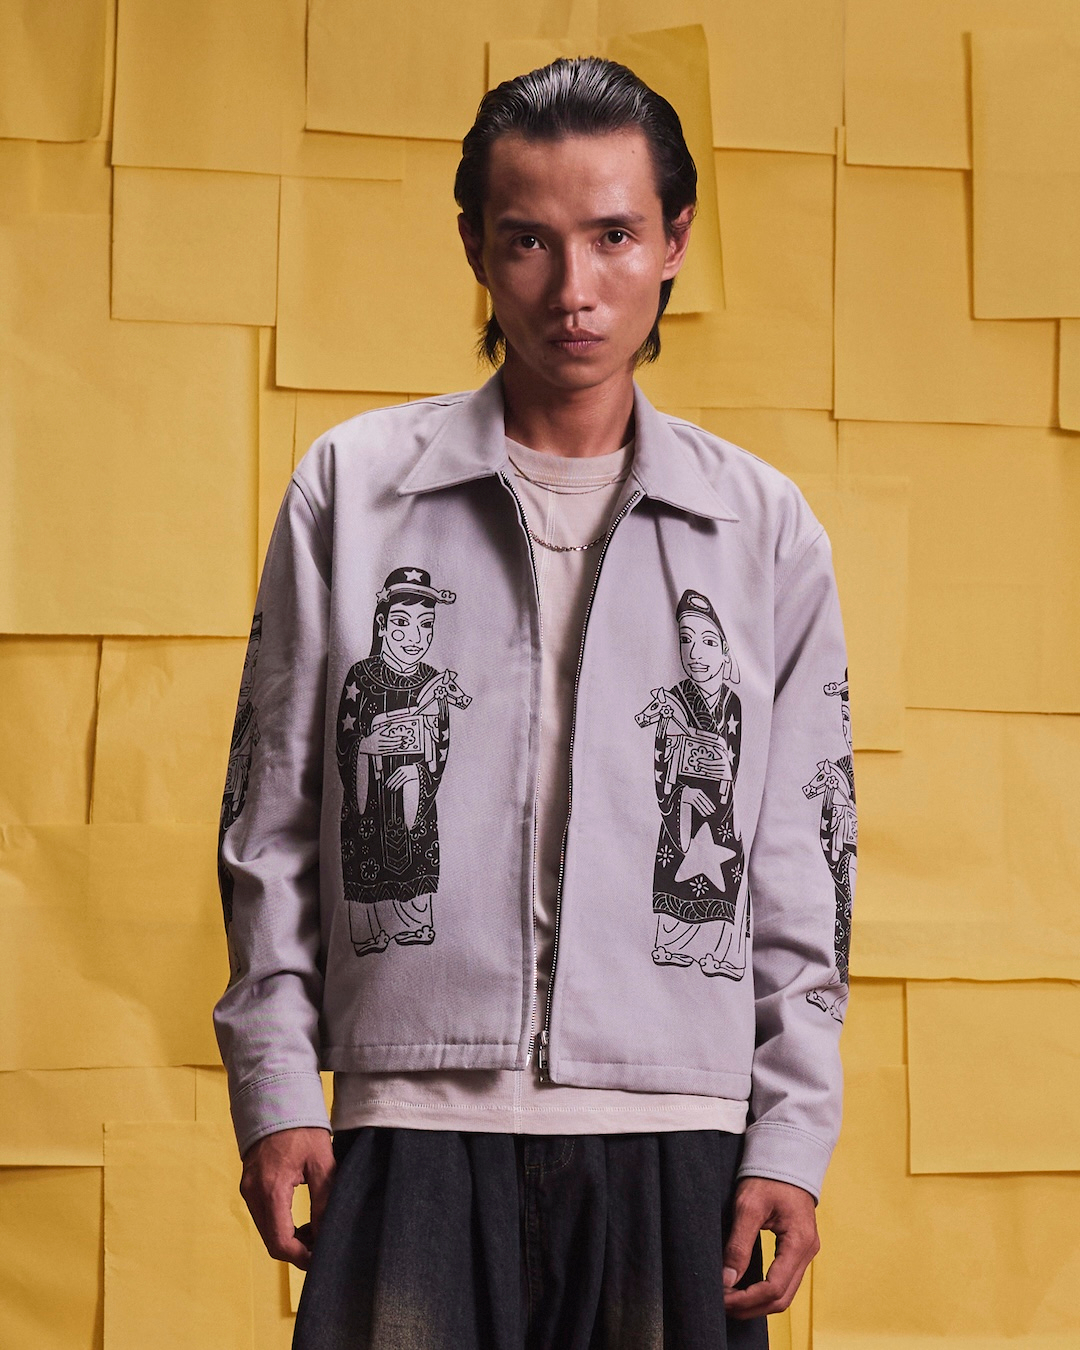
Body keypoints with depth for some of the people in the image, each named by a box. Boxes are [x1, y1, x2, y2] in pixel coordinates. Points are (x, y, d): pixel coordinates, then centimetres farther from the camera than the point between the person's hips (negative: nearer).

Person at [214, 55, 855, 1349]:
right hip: (414, 1126, -1)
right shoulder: (350, 489, 7)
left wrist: (792, 1140, 2)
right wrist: (275, 1091, 2)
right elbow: (273, 820, 8)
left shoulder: (763, 528, 9)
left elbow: (802, 863, 9)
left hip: (674, 1141, 1)